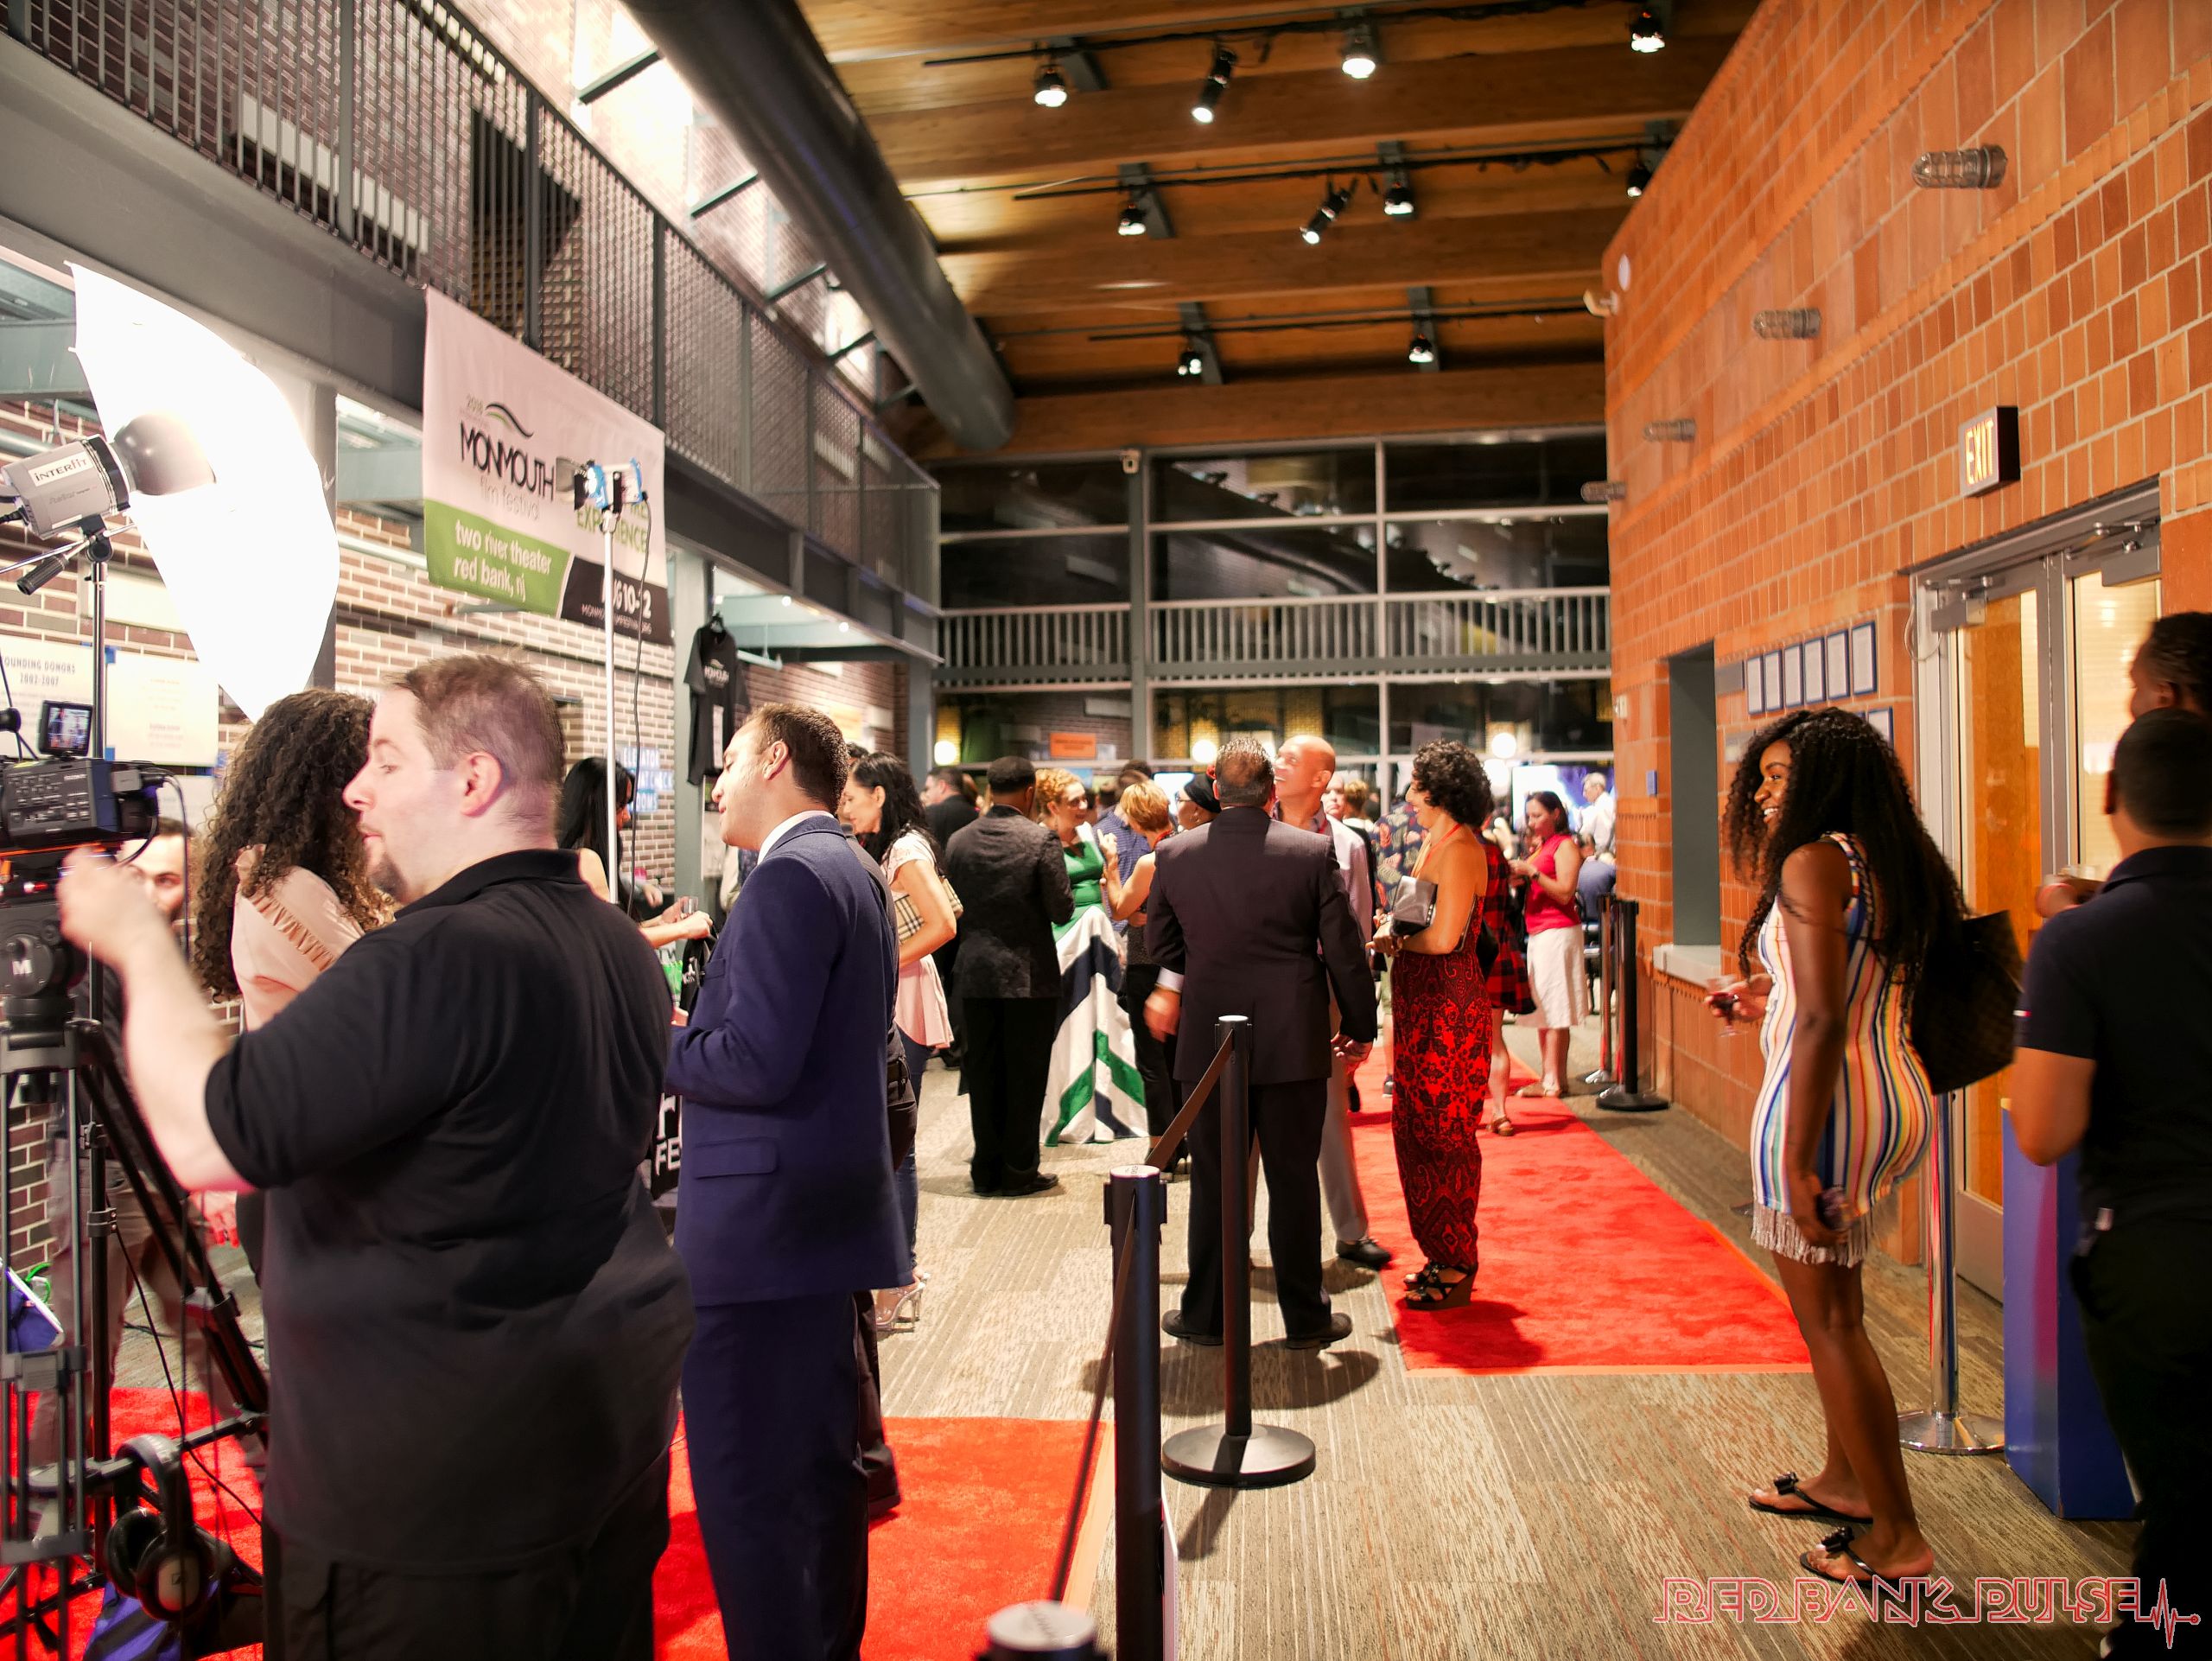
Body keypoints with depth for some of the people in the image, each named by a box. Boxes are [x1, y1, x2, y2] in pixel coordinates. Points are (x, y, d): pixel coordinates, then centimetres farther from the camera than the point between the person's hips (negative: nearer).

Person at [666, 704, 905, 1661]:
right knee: (819, 1468, 21)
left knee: (748, 1493, 0)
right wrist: (694, 1033, 13)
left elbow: (756, 1063, -24)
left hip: (761, 1224, -10)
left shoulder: (791, 876, -17)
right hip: (828, 1215, 10)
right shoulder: (853, 873, 14)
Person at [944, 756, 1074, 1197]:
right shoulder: (1041, 840, -12)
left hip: (976, 973, 4)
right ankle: (1019, 1172, 12)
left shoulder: (959, 841, 1)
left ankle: (987, 1169, 19)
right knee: (1026, 1074, 6)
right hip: (1029, 974, -4)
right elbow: (1062, 910, -11)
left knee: (984, 1073, 12)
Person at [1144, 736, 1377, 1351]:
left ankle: (1206, 1313, 21)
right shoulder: (1313, 852, -8)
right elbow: (1344, 950, -3)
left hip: (1208, 1045, 1)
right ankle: (1304, 1316, 18)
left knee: (1213, 1181, 10)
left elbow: (1160, 943, 10)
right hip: (1294, 1044, -1)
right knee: (1294, 1180, 8)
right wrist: (1360, 1027, 9)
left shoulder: (1173, 855, -3)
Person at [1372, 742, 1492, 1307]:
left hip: (1450, 1007, -9)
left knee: (1445, 1133, -1)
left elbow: (1444, 938, -22)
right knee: (1415, 1128, 14)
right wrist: (1393, 927, 1)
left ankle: (1456, 1269, 9)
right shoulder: (1433, 843, 15)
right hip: (1420, 1005, 9)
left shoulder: (1461, 849, -15)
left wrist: (1394, 939, -6)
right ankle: (1441, 1254, 26)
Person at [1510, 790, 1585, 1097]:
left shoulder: (1565, 845, -6)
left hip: (1558, 931, -8)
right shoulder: (1540, 845, 18)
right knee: (1542, 1011, 6)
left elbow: (1565, 893, -15)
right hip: (1538, 933, 8)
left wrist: (1532, 871, -17)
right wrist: (1518, 875, 4)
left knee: (1554, 1012, -8)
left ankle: (1554, 1080, -7)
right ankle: (1552, 1078, 9)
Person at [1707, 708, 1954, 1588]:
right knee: (1837, 1306, 22)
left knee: (1828, 1322, 4)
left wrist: (1796, 1162, -21)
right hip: (1895, 1098, 9)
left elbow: (1824, 1024, -22)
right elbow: (1866, 1002, 13)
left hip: (1827, 1104, -9)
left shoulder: (1814, 861, -16)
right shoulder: (1895, 863, 10)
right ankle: (1844, 1481, 38)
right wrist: (1771, 1005, 22)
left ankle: (1897, 1540, 13)